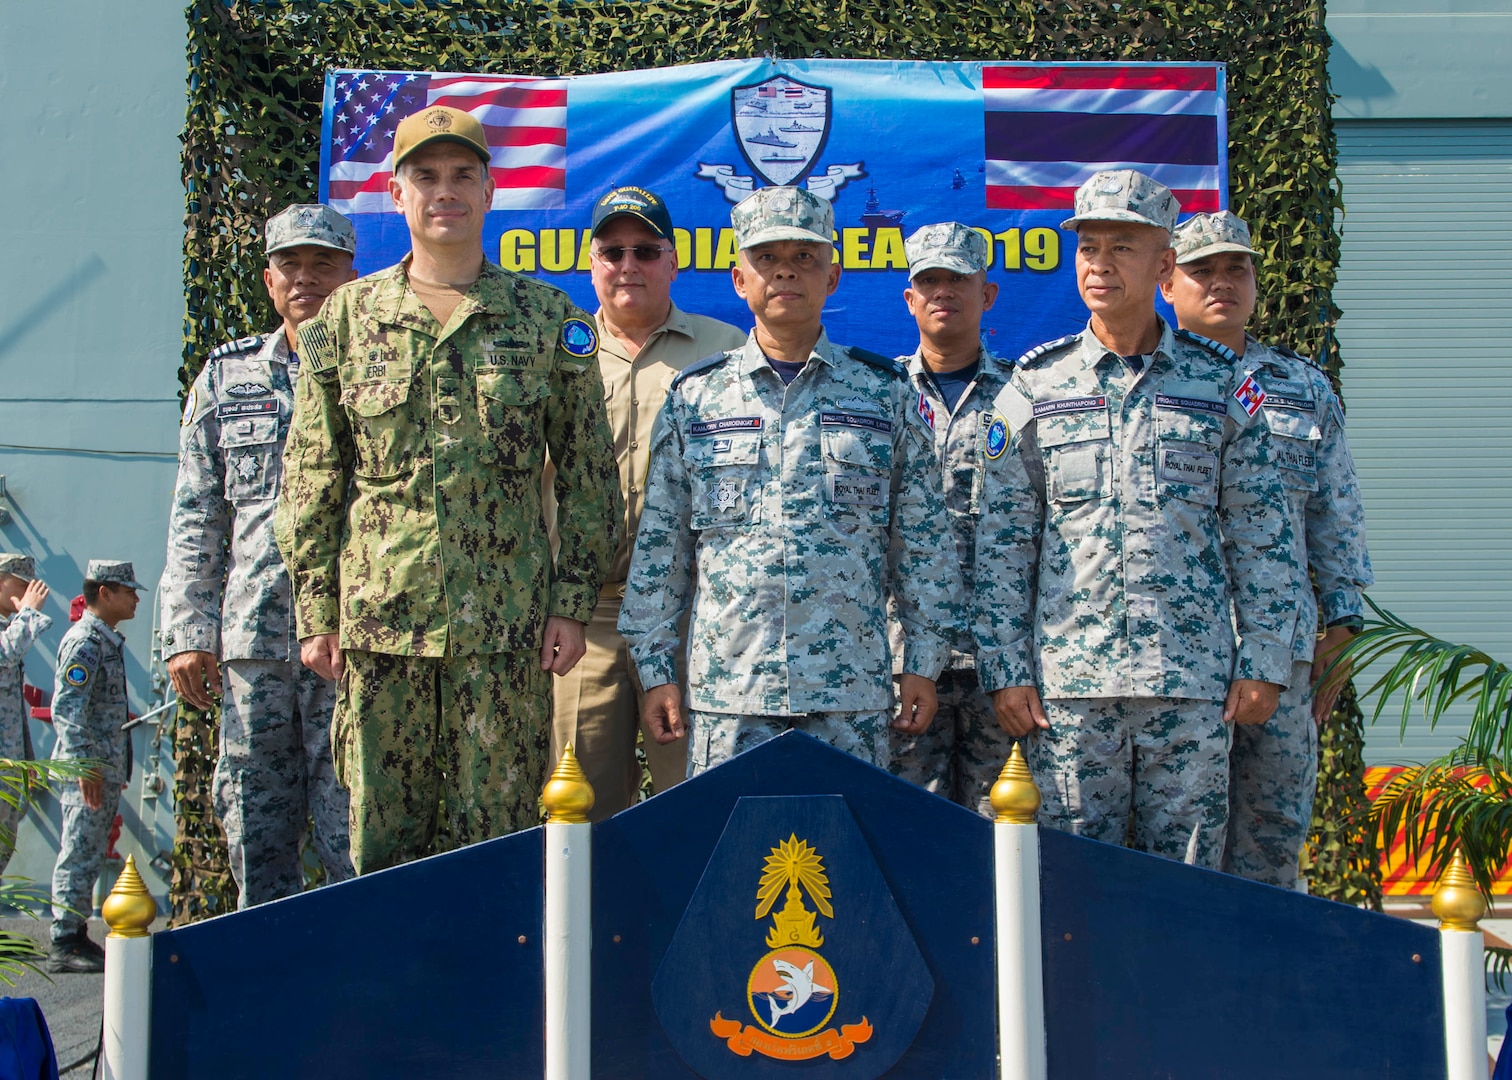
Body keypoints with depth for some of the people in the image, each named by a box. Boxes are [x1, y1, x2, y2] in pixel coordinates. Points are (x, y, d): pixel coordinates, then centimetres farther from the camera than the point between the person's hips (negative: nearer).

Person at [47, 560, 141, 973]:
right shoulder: (84, 641, -13)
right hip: (87, 769, -10)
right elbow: (66, 709, -20)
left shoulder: (108, 641, 17)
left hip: (105, 767, 10)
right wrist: (86, 766, -25)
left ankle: (76, 937, 18)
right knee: (78, 855, -7)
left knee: (88, 857, 12)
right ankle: (64, 945, -4)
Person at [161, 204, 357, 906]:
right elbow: (195, 517, 14)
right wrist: (187, 632, 6)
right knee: (252, 828, 7)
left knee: (350, 832, -5)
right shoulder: (227, 375, 14)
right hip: (251, 638, 4)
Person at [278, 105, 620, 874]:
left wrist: (572, 603, 0)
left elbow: (587, 473, 6)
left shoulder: (548, 319, 5)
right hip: (379, 616, 1)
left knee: (497, 836, 4)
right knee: (379, 838, 7)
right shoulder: (347, 317, 7)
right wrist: (316, 612, 4)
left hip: (505, 620, -1)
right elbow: (310, 478, 9)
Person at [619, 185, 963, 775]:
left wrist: (923, 663, 4)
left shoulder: (885, 393, 7)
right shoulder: (693, 396, 8)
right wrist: (655, 668, 5)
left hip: (852, 694, 0)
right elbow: (659, 544, 9)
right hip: (725, 691, 0)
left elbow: (922, 540, 8)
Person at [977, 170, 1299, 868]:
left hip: (1194, 681, 0)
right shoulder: (1035, 385, 6)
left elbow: (1261, 535, 8)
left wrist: (1264, 663, 1)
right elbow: (998, 543, 5)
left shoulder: (1220, 385, 7)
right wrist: (1004, 671, -1)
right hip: (1069, 680, 0)